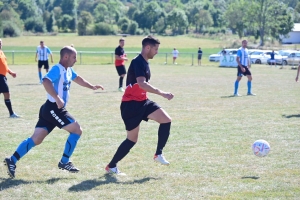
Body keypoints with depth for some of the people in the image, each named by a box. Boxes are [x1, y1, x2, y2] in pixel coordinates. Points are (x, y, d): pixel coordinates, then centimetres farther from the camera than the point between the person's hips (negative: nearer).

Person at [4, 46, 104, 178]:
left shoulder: (68, 70, 15)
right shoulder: (57, 69, -15)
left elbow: (78, 79, 36)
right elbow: (46, 81, -32)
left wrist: (92, 87, 36)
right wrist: (57, 98, -36)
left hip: (51, 110, 9)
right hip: (53, 108, -9)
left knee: (36, 139, 6)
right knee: (77, 130, -4)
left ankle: (12, 161, 3)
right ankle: (64, 162, 1)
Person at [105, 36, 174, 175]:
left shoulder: (144, 63, 12)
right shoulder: (138, 62, -18)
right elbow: (142, 84, -32)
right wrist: (161, 93, -33)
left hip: (142, 102, 9)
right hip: (131, 104, -9)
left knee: (166, 120, -6)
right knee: (132, 139, -3)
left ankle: (158, 154, 1)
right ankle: (111, 166, 10)